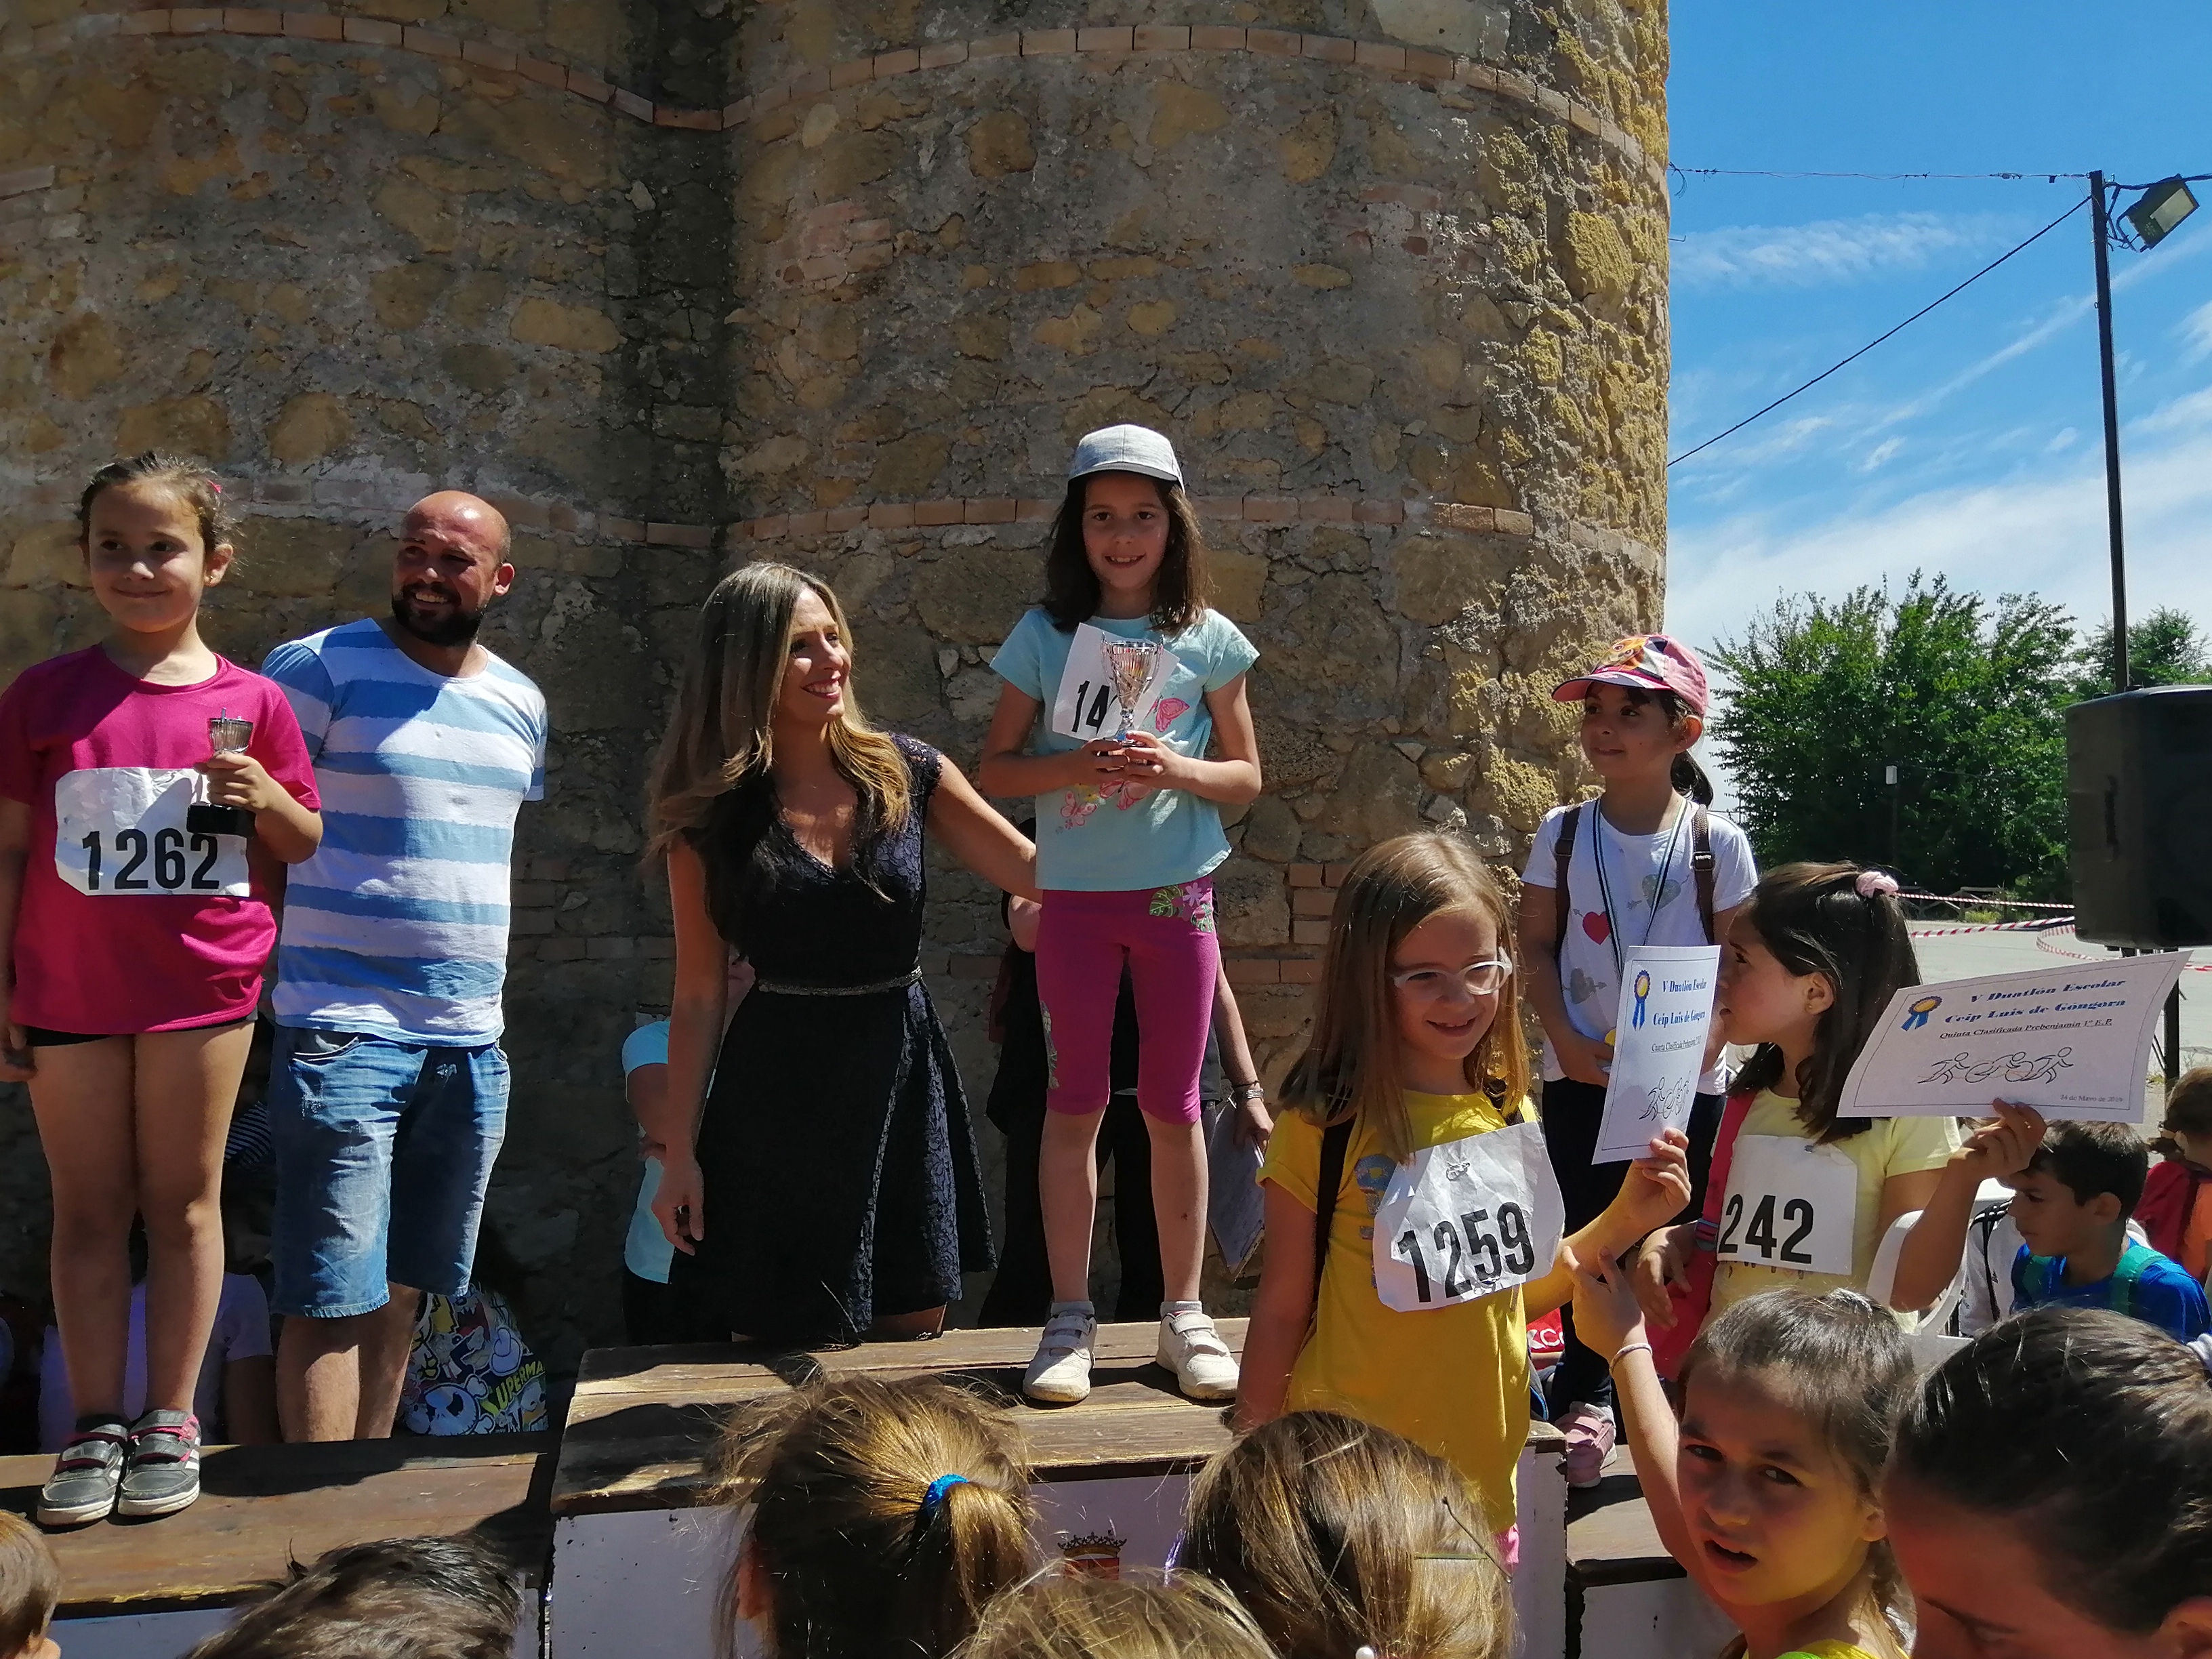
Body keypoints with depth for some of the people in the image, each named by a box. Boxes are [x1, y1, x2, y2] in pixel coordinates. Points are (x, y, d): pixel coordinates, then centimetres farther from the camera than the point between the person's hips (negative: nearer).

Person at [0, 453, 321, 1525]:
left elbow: (305, 844, 8)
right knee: (88, 1209, 9)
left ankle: (170, 1423, 18)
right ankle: (96, 1430, 19)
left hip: (202, 987, -1)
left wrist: (265, 798, -14)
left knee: (182, 1202, 8)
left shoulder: (249, 702, 1)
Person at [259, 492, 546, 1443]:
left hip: (471, 1043, 6)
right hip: (344, 1033, -5)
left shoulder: (520, 703, 13)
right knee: (334, 1299, -5)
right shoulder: (319, 669, -5)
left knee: (402, 1290, 14)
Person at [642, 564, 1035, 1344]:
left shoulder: (905, 773, -1)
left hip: (902, 1076, 2)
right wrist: (680, 1149, -1)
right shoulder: (711, 816, -5)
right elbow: (699, 994, -1)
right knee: (794, 1352, 7)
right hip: (780, 1094, -2)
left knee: (915, 1334, 13)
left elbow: (1037, 873, 1)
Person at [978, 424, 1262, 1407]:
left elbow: (1247, 776, 5)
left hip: (1176, 894, 0)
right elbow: (995, 768, 2)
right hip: (1074, 896, 0)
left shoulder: (1207, 640, 2)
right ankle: (1070, 1317, 14)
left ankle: (1183, 1314, 19)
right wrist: (1075, 768, -17)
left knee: (1172, 1103, 7)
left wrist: (1180, 769, -15)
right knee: (1077, 1101, 5)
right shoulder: (1045, 635, 1)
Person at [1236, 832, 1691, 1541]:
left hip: (1485, 1477, 5)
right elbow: (1284, 1308, -8)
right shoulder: (1326, 1127, -15)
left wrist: (1623, 1221, -2)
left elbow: (1515, 1290, 9)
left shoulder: (1508, 1114, 1)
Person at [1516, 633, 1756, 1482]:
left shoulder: (1716, 842, -5)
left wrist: (1703, 1045, -17)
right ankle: (1584, 1391, 25)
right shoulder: (1562, 832, -1)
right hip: (1580, 1075, 1)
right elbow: (1537, 948, 1)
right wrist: (1568, 1041, -12)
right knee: (1586, 1229, 9)